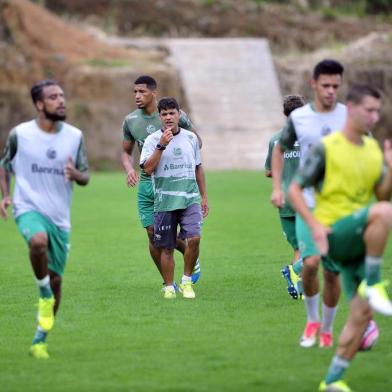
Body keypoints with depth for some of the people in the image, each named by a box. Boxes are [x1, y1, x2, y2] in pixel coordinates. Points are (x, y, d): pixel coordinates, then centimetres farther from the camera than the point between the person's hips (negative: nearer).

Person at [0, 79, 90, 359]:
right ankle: (44, 293, -12)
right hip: (29, 209, -3)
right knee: (39, 241, -38)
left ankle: (40, 341, 21)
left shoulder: (75, 136, 3)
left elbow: (85, 177, 7)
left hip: (60, 217, 3)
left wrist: (75, 174, -17)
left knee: (56, 280, 5)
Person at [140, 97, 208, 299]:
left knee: (194, 238, -16)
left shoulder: (190, 138, 10)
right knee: (167, 247, 2)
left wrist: (204, 197, 18)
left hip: (190, 199, 2)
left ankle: (186, 281, 1)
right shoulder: (153, 140, -1)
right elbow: (148, 168, -13)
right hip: (164, 201, -2)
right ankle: (169, 287, 15)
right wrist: (161, 145, -20)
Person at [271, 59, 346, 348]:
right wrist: (277, 187, 6)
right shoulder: (299, 118, 1)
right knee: (311, 262, -20)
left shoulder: (349, 117, 0)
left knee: (333, 273, 3)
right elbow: (280, 150, 16)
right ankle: (312, 319, 4)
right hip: (308, 204, -1)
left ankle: (327, 329, 23)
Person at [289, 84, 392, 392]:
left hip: (360, 241, 7)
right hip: (335, 235, -7)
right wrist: (315, 224, -20)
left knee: (362, 312, 1)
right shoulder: (327, 148, -8)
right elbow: (295, 189, -6)